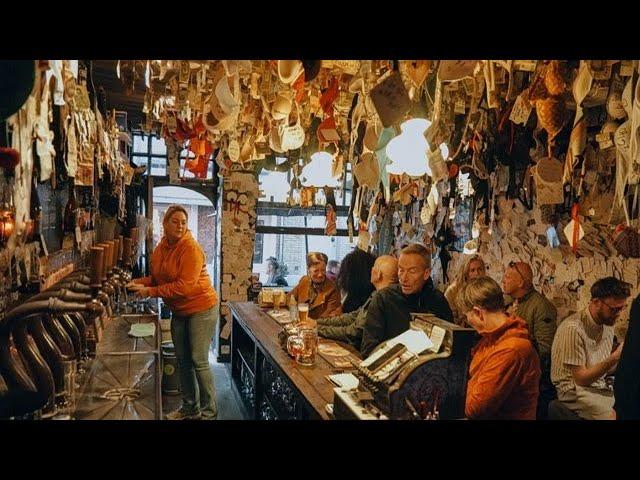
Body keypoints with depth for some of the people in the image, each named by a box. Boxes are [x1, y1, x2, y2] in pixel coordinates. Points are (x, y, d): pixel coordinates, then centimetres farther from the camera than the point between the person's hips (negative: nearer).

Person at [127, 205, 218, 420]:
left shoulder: (191, 248, -21)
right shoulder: (161, 248, 2)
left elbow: (184, 286, -27)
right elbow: (157, 277, 13)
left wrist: (150, 291, -23)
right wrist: (138, 282, -6)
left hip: (200, 309, -8)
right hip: (179, 311, 8)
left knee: (199, 361, -3)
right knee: (183, 360, 15)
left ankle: (209, 412, 12)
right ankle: (190, 408, 31)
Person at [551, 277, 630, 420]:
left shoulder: (608, 324, 6)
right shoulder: (573, 328, -21)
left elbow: (604, 368, 13)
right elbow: (581, 378, -19)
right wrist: (615, 358, -25)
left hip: (601, 386, 8)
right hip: (575, 390, -8)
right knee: (615, 416, -28)